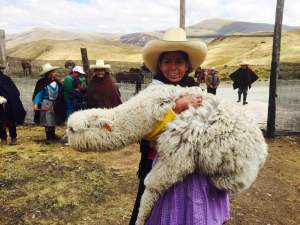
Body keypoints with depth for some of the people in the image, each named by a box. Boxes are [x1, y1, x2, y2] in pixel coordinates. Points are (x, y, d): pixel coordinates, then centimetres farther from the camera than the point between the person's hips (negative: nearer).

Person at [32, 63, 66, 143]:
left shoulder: (57, 82, 5)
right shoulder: (42, 82, -11)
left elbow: (60, 94, 11)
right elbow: (38, 93, -13)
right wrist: (36, 104, -20)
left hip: (55, 104, 6)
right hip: (46, 104, -5)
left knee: (53, 121, 13)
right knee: (47, 122, -2)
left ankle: (53, 136, 27)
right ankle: (48, 138, 9)